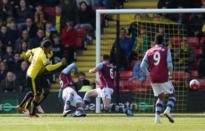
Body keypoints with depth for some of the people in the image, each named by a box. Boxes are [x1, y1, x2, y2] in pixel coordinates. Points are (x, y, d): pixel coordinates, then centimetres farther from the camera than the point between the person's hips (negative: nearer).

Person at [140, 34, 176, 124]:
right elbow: (169, 64, -10)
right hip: (163, 78, -4)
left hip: (153, 78, 4)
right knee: (171, 95, 12)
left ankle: (157, 116, 4)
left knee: (160, 97, 19)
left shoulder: (149, 51, 9)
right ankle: (168, 110, -15)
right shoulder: (166, 50, 0)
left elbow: (142, 66, 3)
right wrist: (170, 72, 10)